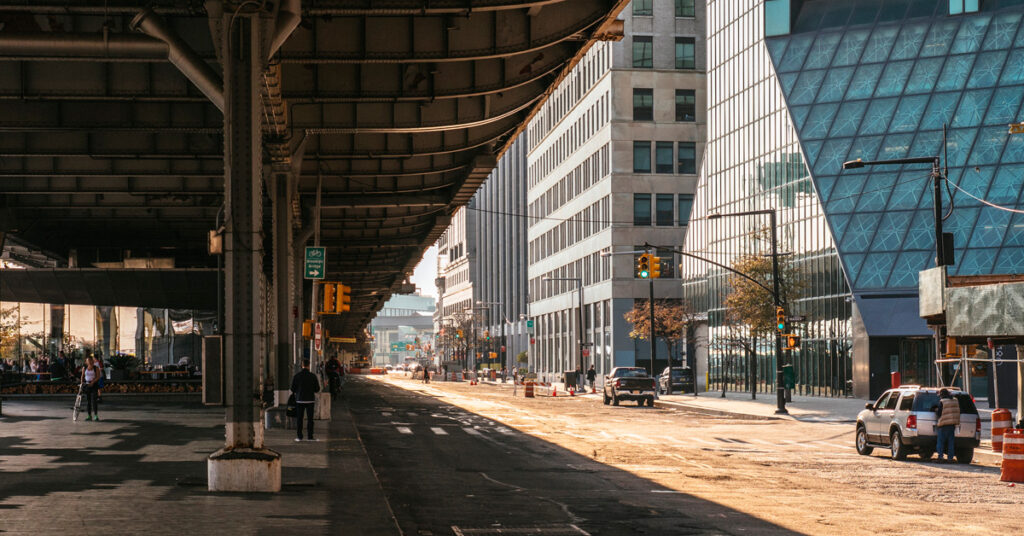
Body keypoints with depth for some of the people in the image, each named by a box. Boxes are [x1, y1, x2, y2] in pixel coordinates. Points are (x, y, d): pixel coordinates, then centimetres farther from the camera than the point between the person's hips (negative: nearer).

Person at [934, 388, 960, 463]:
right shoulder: (955, 401, 9)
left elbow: (939, 414, -9)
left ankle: (940, 457, -10)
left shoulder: (942, 402, -10)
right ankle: (950, 458, 7)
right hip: (953, 424, 5)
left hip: (944, 424, -5)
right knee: (950, 442, 9)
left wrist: (936, 410, 9)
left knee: (940, 442, 0)